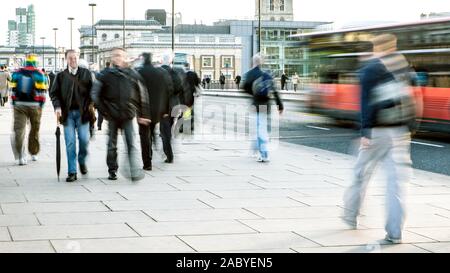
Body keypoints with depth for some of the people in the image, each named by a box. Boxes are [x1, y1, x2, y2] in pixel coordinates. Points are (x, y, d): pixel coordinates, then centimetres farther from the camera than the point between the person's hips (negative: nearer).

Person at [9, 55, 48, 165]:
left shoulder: (17, 73, 6)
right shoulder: (39, 74, -1)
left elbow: (13, 90, 6)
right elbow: (42, 92, -5)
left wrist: (14, 104, 13)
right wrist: (41, 106, 3)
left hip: (19, 105, 1)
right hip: (34, 106, -1)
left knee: (19, 129, -2)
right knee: (34, 130, 15)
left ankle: (21, 156, -16)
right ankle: (34, 154, 25)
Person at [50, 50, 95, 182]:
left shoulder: (86, 73, 7)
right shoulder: (61, 76, 8)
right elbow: (54, 93, 7)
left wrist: (91, 103, -10)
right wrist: (57, 106, -8)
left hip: (82, 112, 0)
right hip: (67, 113, 0)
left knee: (84, 139, -6)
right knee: (70, 142, -2)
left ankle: (82, 161, 24)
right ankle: (72, 172, 3)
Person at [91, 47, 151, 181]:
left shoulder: (132, 74, 4)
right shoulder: (106, 75, 3)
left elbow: (142, 95, 9)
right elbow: (95, 94, 4)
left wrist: (143, 114, 6)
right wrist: (104, 111, -2)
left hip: (128, 115, -1)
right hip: (112, 116, 1)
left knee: (131, 145, -9)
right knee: (112, 145, 8)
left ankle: (135, 171, -14)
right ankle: (112, 171, 18)